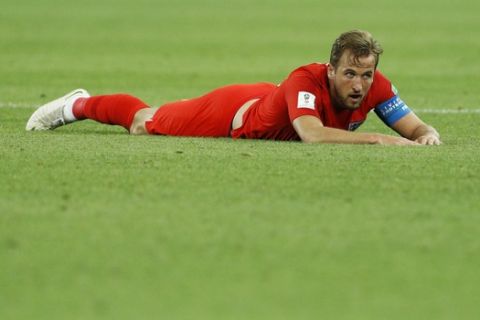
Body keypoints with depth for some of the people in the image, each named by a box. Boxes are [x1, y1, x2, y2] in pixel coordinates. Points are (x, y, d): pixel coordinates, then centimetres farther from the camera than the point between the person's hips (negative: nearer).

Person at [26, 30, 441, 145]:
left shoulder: (375, 86, -29)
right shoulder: (306, 80, -45)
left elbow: (414, 127, -23)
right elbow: (313, 135, -58)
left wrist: (427, 135, -47)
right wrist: (377, 139, -63)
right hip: (235, 112, -5)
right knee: (142, 124, 22)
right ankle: (78, 105, 50)